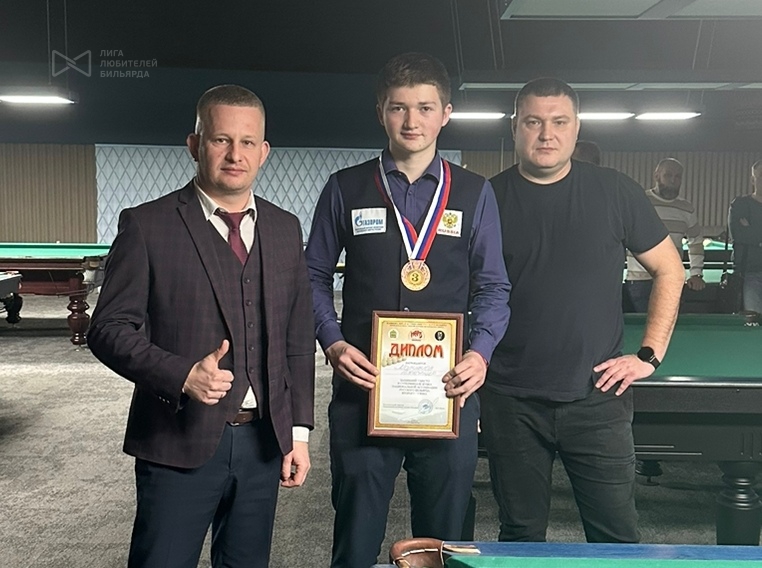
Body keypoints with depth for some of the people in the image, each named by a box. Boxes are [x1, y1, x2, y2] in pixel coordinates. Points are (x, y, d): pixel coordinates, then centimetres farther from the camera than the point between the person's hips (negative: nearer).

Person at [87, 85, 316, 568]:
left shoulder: (285, 229, 8)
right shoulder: (147, 226, -5)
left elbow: (299, 339, 10)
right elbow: (110, 328, -7)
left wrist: (299, 430, 7)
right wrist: (182, 375, -22)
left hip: (264, 440, 4)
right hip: (179, 443, -4)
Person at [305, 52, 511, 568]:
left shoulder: (475, 193, 7)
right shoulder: (346, 189, 6)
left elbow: (493, 287, 7)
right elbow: (315, 277, 9)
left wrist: (480, 353, -9)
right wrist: (334, 343, -7)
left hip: (448, 391, 1)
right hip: (362, 387, 0)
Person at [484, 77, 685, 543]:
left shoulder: (616, 191, 1)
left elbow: (669, 269, 9)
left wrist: (650, 354, 1)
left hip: (597, 396, 0)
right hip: (512, 402, 0)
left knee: (617, 536, 8)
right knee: (520, 536, 12)